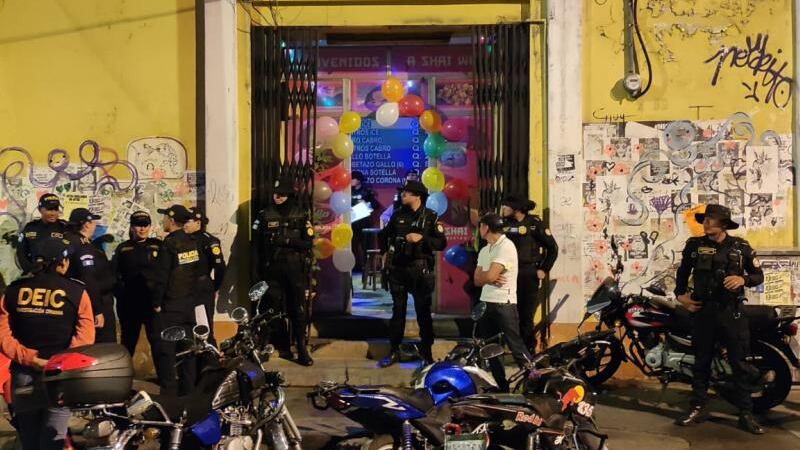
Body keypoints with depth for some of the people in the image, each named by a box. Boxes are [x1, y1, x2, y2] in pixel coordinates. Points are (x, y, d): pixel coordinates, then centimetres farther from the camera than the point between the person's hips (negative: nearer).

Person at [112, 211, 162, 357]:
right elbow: (113, 274, 5)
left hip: (153, 301, -2)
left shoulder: (158, 246, 6)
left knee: (158, 339, -6)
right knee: (128, 341, 14)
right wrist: (120, 293, -6)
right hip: (129, 303, 2)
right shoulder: (123, 248, 10)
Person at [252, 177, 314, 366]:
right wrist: (256, 271, -3)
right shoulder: (265, 215, 5)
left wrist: (286, 240, -15)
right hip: (272, 269, 0)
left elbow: (307, 242, -3)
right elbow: (256, 245, 2)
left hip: (295, 269, 0)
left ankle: (302, 350, 9)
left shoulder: (301, 216, 5)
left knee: (298, 311, 2)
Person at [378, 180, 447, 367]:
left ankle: (426, 352, 13)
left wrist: (421, 238, -21)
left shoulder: (431, 217, -3)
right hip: (398, 268, 3)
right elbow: (383, 235, 23)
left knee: (423, 311, 3)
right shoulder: (398, 215, 8)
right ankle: (394, 351, 16)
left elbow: (441, 243, -10)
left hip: (420, 269, -3)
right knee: (398, 310, 8)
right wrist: (384, 252, 14)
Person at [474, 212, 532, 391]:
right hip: (485, 303, 9)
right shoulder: (484, 251, 16)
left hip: (504, 304, -9)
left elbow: (489, 276, -21)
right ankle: (502, 386, 23)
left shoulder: (506, 246, -12)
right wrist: (490, 278, -12)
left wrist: (483, 275, 1)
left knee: (516, 346, -8)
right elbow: (477, 280, 7)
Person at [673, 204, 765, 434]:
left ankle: (746, 413, 9)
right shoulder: (694, 245, 3)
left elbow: (759, 275, 6)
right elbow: (683, 271, 17)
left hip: (732, 311, -1)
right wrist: (681, 294, 7)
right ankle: (698, 408, 17)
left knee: (739, 363, 2)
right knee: (701, 361, 8)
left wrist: (743, 279, -14)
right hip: (703, 310, 1)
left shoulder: (741, 247, 1)